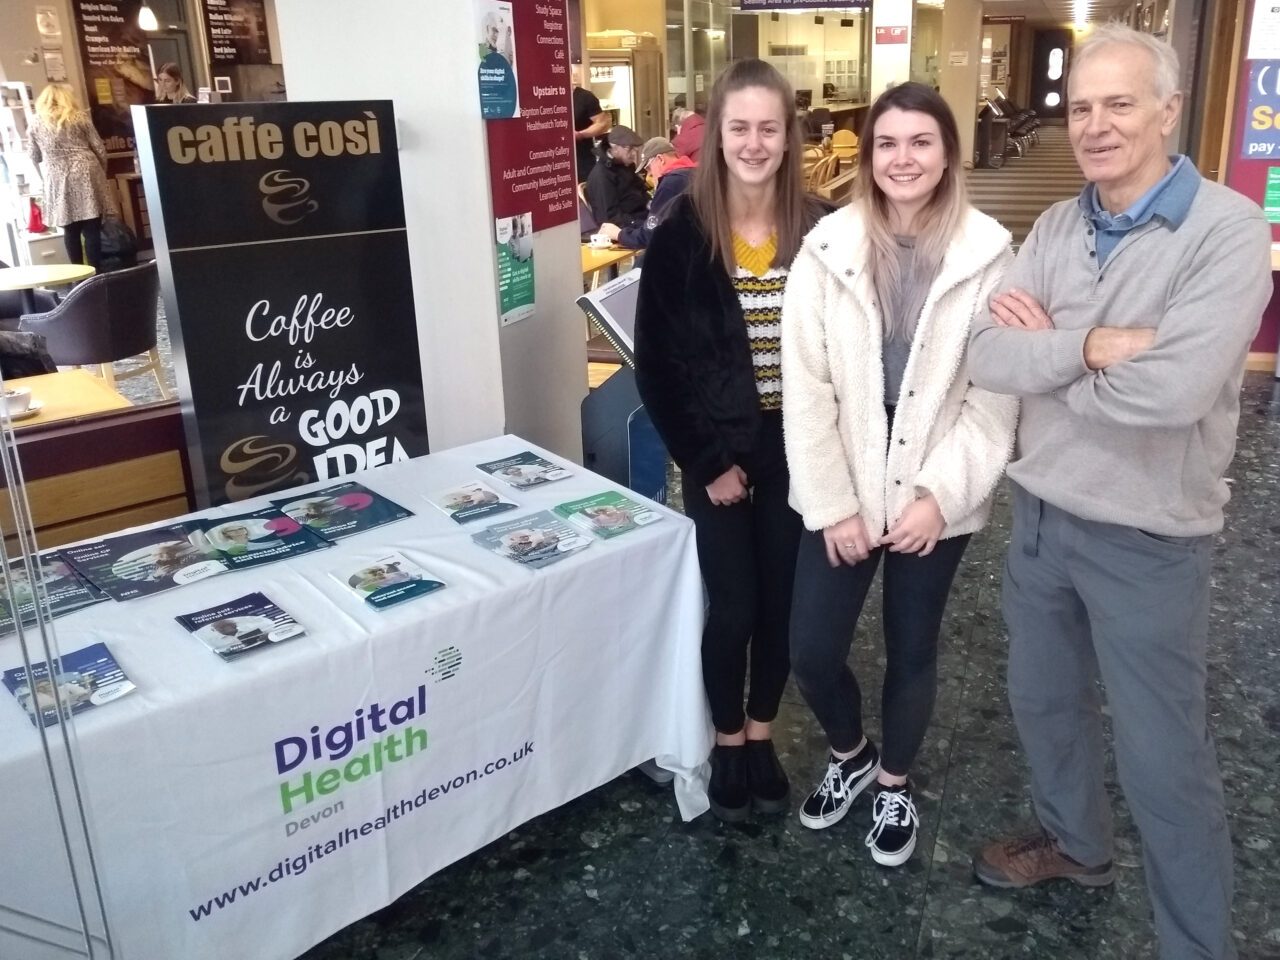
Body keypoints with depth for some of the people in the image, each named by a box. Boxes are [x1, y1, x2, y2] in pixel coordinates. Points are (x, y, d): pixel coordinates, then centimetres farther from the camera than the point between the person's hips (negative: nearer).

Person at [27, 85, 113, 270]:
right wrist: (102, 172, 16)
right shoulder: (80, 116, 5)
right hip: (85, 174, -1)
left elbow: (35, 157, 17)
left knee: (70, 230, 8)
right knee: (92, 230, -2)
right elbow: (99, 149, 3)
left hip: (58, 180, 1)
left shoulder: (36, 123, 9)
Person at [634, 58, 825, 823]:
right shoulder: (683, 235, -8)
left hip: (796, 451, 2)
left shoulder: (820, 232, -4)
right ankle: (727, 743, 29)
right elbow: (656, 364, -6)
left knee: (782, 603, 12)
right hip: (718, 457, -2)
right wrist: (706, 461, -9)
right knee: (732, 607, 5)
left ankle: (762, 736, 34)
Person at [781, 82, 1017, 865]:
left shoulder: (987, 254, -7)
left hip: (937, 499, -1)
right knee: (812, 651, 3)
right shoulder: (829, 248, -5)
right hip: (842, 494, 1)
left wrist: (940, 494, -14)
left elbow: (997, 394, -7)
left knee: (913, 651, 13)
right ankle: (849, 754, 36)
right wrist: (832, 502, -9)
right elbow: (806, 387, -6)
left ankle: (894, 783, 39)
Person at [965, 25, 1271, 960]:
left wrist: (1048, 352, -15)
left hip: (1147, 540, -6)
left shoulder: (1227, 228, -17)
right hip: (1041, 514, 6)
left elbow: (1175, 388, -30)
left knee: (1163, 758, 7)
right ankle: (1075, 840, 50)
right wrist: (1094, 344, -23)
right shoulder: (1055, 228, 2)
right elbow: (986, 358, -9)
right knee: (1044, 699, 23)